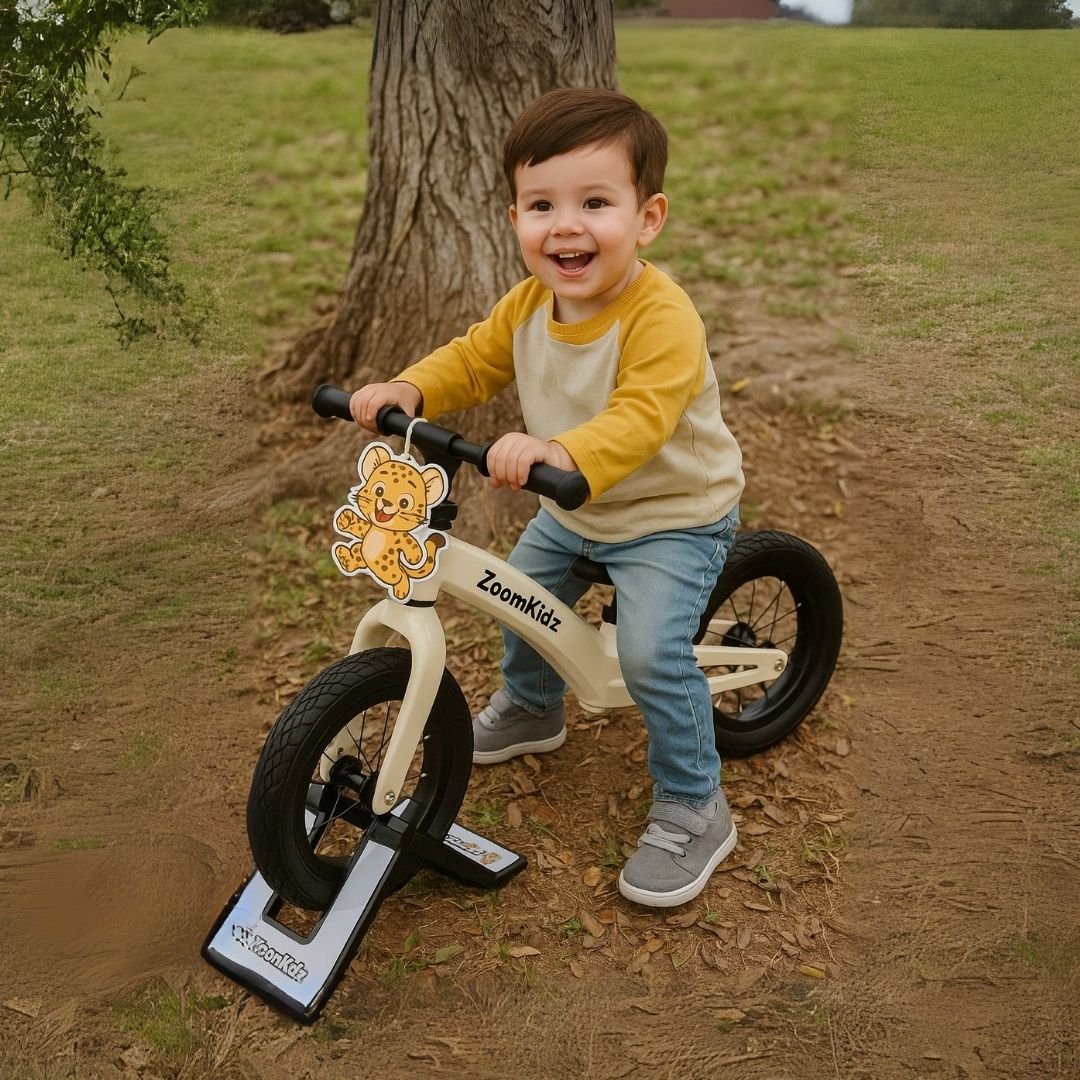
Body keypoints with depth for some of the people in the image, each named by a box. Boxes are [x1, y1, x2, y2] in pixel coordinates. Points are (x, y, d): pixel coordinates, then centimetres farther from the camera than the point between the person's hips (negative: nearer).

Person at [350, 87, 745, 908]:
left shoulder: (662, 318, -31)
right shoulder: (530, 304, -8)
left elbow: (637, 419, -43)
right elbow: (473, 360, 3)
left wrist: (558, 451, -61)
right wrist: (407, 391, -16)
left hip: (674, 516, -8)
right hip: (575, 513, 8)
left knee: (650, 653, -23)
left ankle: (694, 811, 1)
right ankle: (530, 709, 51)